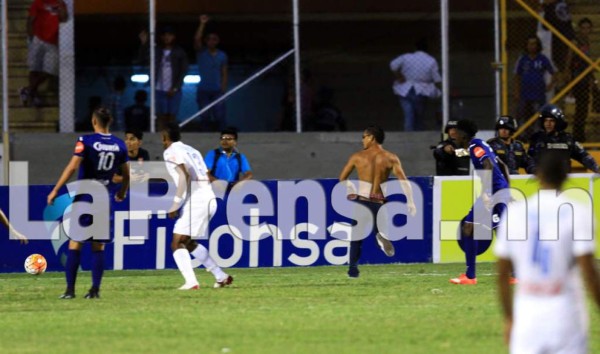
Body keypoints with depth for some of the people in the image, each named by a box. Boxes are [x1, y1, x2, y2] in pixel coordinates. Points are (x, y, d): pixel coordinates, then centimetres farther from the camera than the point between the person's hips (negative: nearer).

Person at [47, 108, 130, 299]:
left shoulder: (86, 141, -8)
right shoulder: (119, 145, 4)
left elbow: (72, 167, -16)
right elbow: (126, 174, 12)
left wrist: (55, 190, -13)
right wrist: (121, 193, 30)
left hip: (84, 197, -3)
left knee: (75, 244, 1)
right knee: (98, 247, 8)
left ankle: (70, 289, -2)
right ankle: (95, 289, 3)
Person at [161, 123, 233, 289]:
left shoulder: (170, 152, -2)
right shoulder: (192, 150, 23)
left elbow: (185, 175, -17)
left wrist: (176, 204, -15)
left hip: (195, 201, -8)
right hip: (209, 199, 8)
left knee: (177, 243, -7)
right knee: (188, 242, 23)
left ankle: (191, 281, -23)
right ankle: (221, 276, 21)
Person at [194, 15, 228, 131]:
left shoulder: (222, 55, 7)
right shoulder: (201, 53, 3)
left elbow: (224, 74, 7)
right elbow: (197, 39, -15)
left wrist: (223, 90, -1)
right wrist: (202, 24, -19)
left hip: (217, 91, 0)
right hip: (203, 91, 0)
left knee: (219, 117, -8)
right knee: (205, 117, 2)